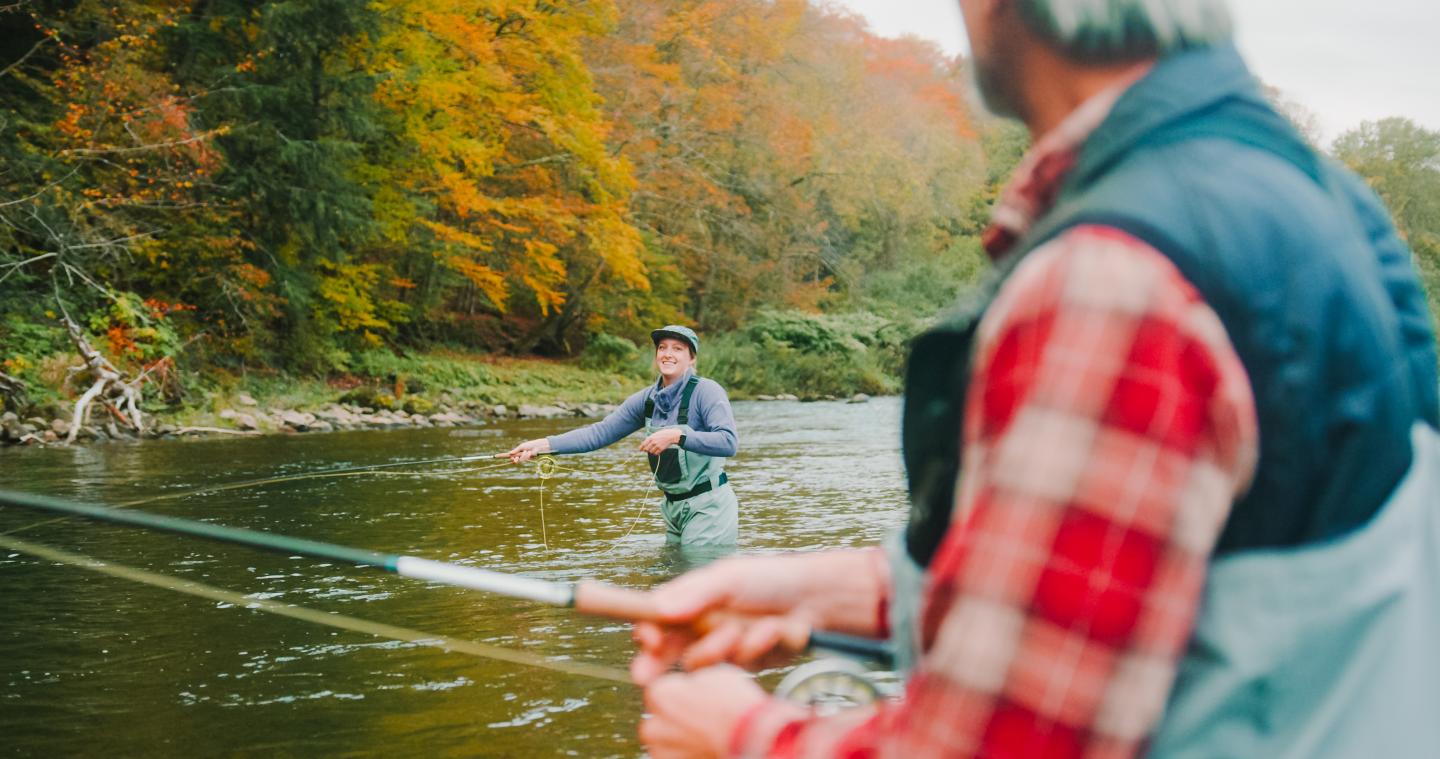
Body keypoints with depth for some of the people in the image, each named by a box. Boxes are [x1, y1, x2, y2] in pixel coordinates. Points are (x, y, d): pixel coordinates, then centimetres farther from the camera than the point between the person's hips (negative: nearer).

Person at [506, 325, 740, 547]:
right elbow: (600, 432, 3)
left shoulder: (707, 391, -13)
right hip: (674, 508, 7)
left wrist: (677, 435, -34)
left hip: (708, 508, -7)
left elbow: (729, 441, -26)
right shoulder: (647, 399, 5)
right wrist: (542, 445, -6)